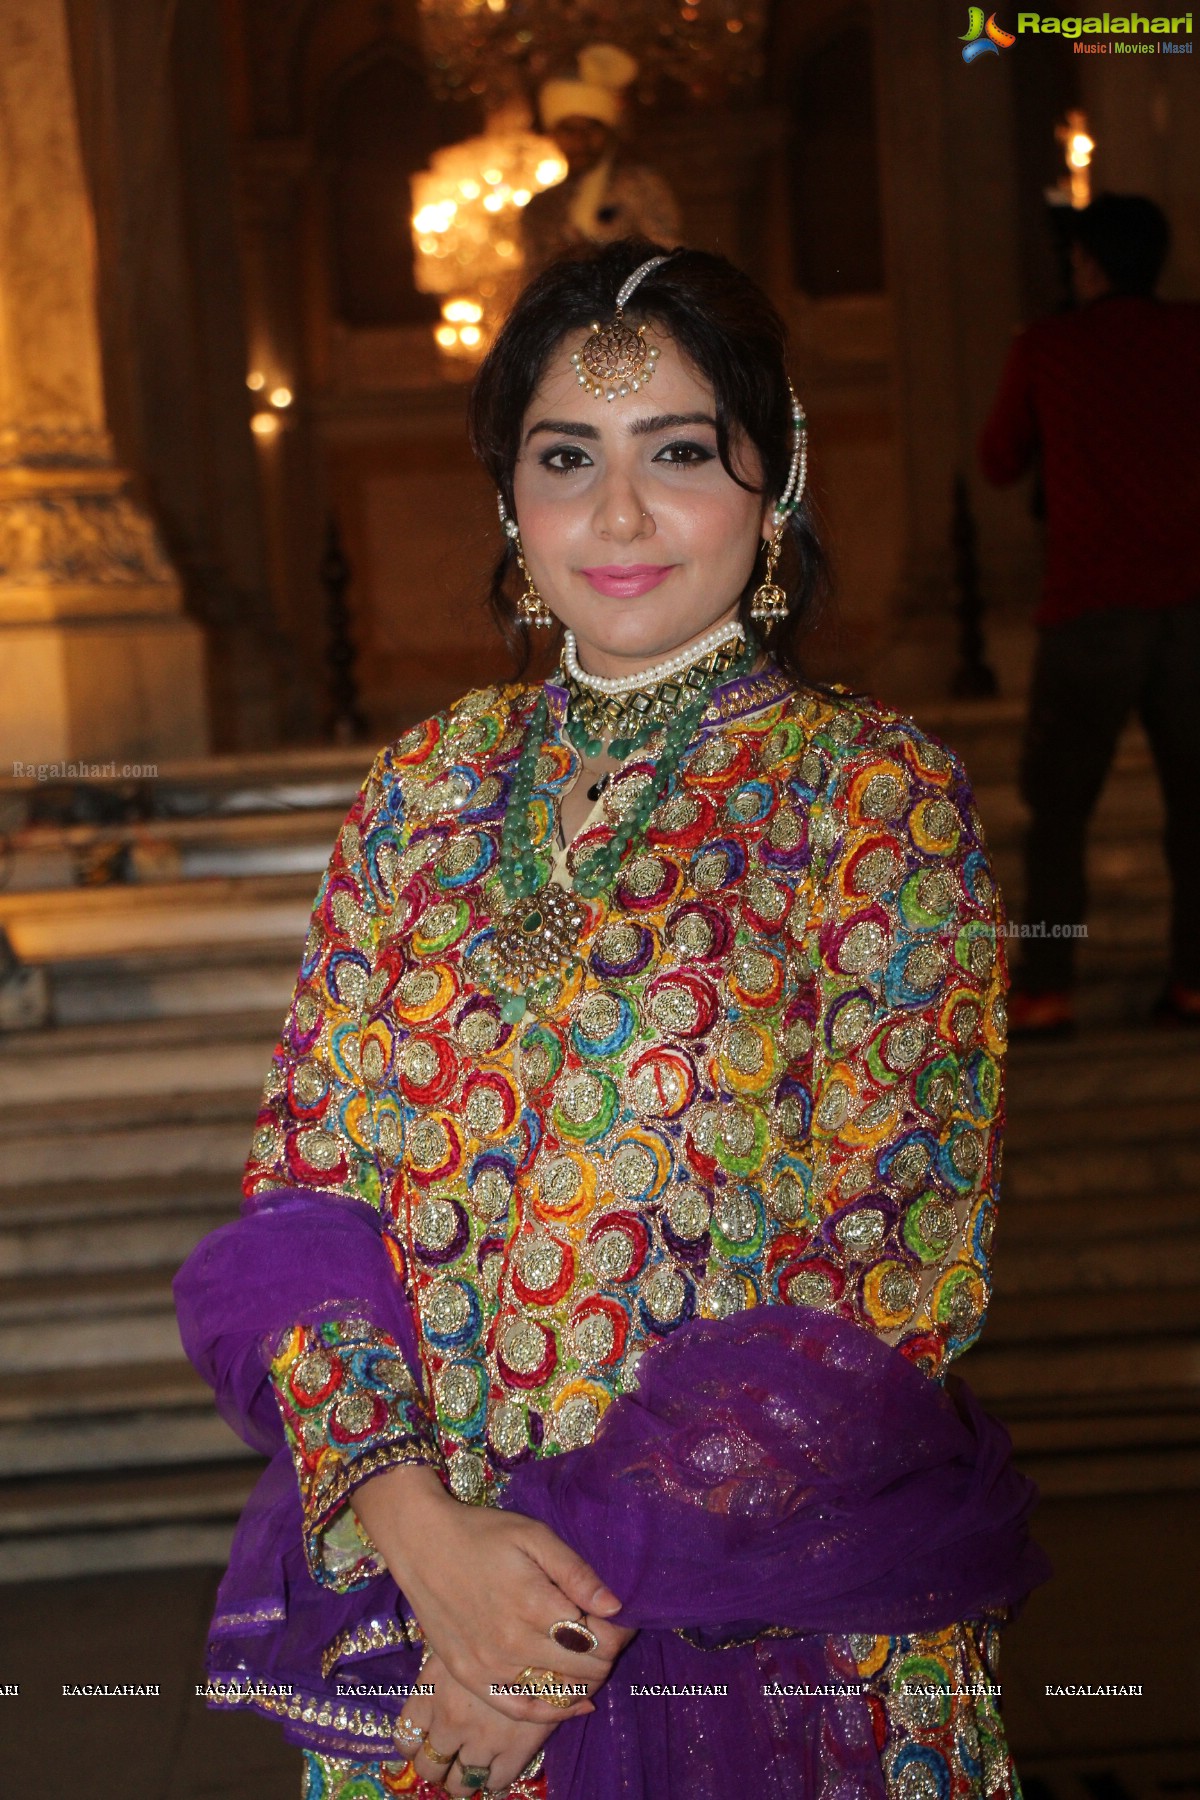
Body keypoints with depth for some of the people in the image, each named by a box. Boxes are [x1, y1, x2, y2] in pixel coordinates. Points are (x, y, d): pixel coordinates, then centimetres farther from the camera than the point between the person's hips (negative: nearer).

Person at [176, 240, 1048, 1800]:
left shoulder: (874, 795, -8)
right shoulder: (430, 789, 3)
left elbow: (896, 1276, -13)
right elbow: (306, 1181, 0)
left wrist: (602, 1567, -18)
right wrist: (416, 1518, -15)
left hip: (782, 1625, -3)